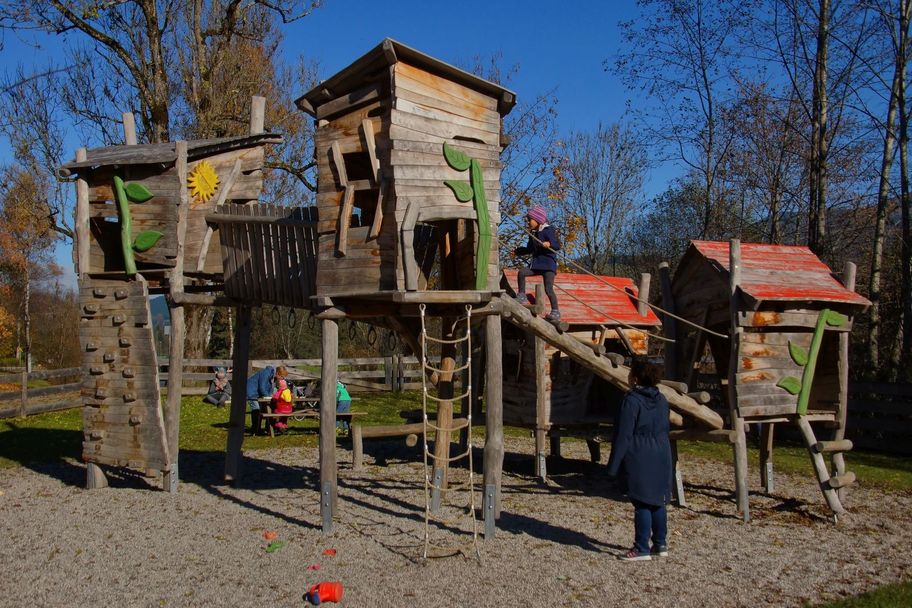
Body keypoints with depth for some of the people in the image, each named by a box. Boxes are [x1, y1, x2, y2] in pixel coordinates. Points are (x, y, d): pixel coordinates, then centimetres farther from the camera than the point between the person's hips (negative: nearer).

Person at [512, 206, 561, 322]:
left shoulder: (549, 230, -9)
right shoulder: (533, 233, 13)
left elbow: (558, 246, -16)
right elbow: (529, 249, 27)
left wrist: (549, 244, -35)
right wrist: (517, 251, 21)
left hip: (548, 264, -7)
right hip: (536, 263, 7)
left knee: (548, 289, -12)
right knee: (521, 272, -15)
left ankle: (556, 312, -2)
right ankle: (522, 297, -7)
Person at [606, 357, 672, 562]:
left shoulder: (632, 400, -14)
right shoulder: (661, 399, 9)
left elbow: (623, 435, -14)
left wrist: (613, 465, -9)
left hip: (640, 459, -7)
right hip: (661, 457, 8)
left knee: (642, 503, -2)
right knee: (657, 501, 15)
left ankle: (642, 548, 4)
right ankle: (661, 544, 22)